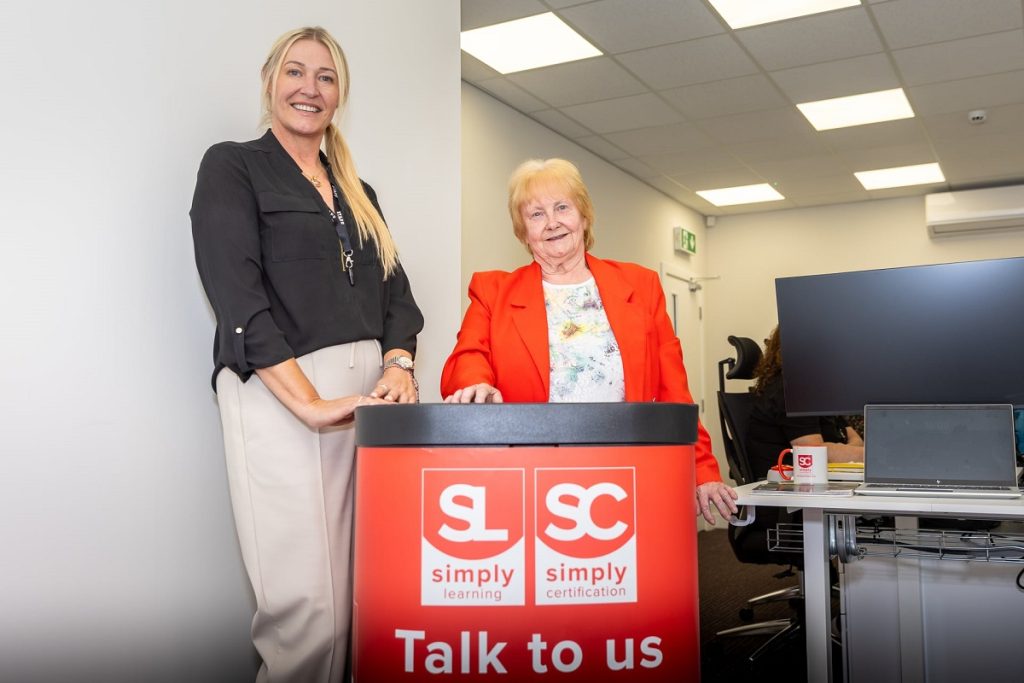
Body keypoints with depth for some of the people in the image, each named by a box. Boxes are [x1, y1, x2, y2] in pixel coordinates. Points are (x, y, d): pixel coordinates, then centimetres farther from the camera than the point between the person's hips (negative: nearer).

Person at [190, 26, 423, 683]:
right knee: (303, 599, -8)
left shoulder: (358, 193, 23)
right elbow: (237, 297, -8)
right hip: (279, 395, -5)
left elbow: (395, 291, 16)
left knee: (358, 592, 3)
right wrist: (311, 404, -17)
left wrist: (398, 365, -6)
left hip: (369, 392, 5)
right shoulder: (233, 167, 6)